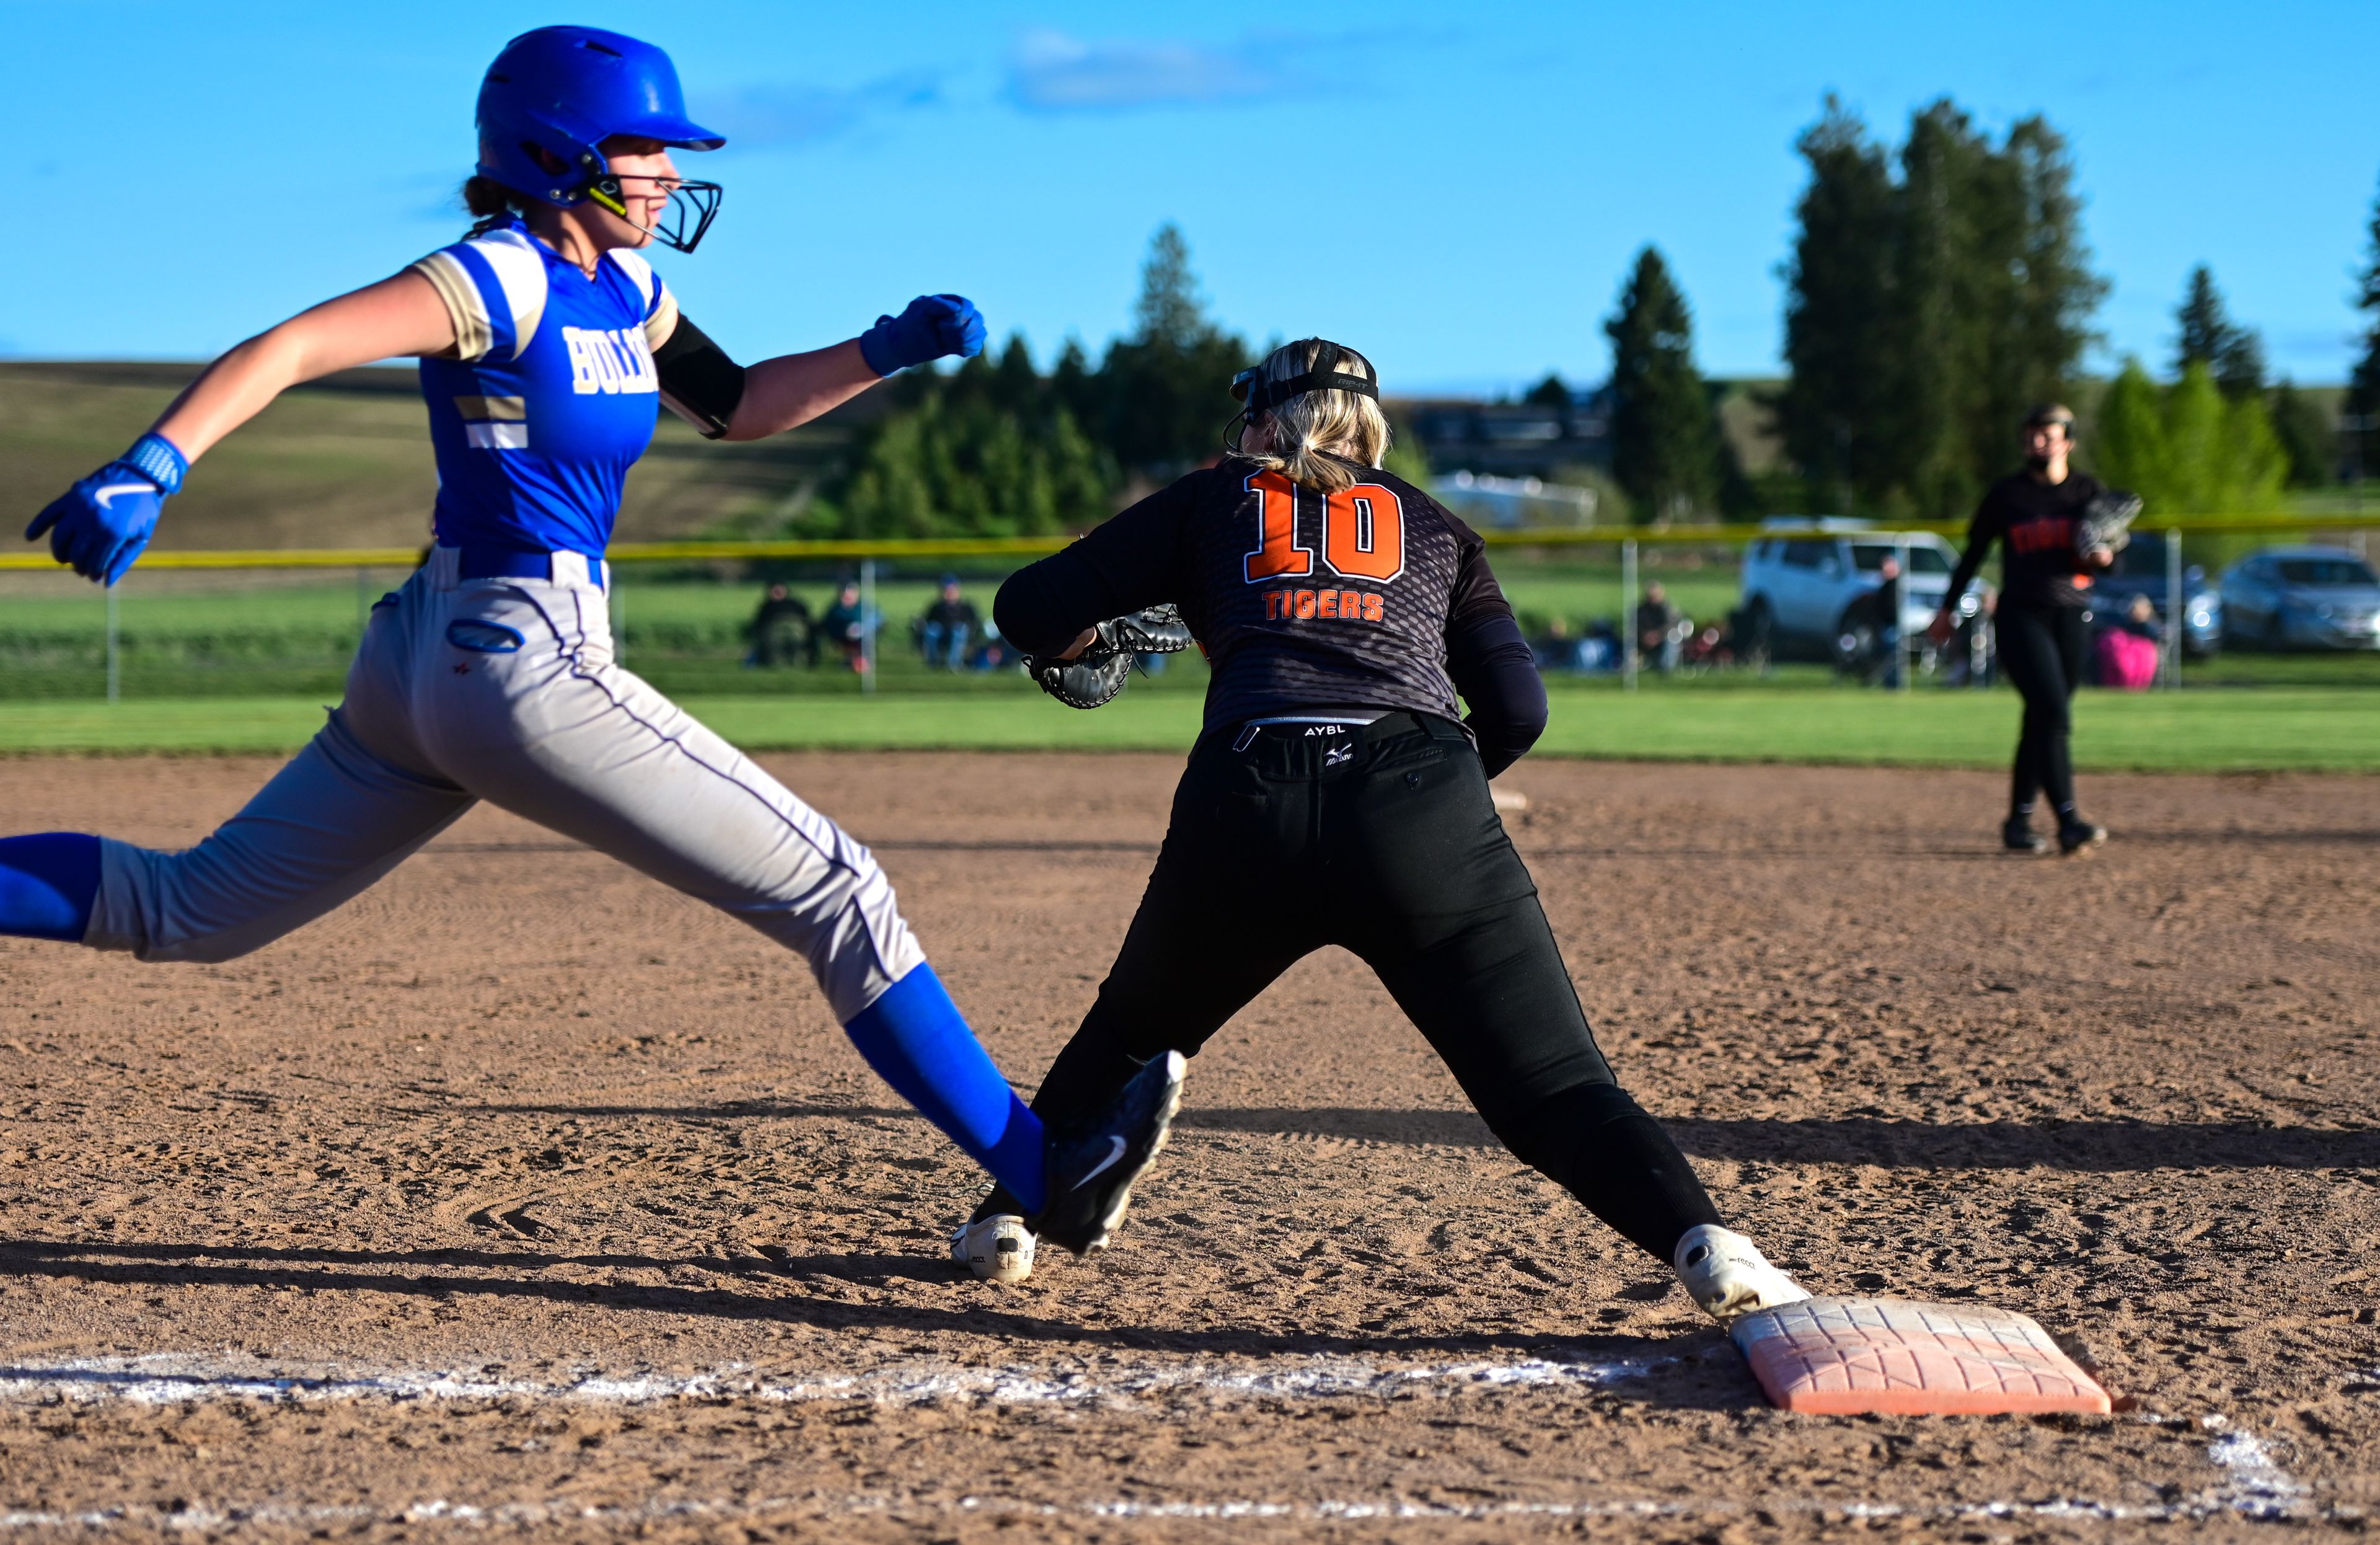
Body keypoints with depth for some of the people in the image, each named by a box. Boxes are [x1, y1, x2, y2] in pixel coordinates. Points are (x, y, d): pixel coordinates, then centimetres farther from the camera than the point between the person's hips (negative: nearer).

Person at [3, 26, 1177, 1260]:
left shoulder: (620, 284, 13)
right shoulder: (505, 279, -13)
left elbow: (736, 406, 25)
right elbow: (287, 348, -23)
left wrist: (886, 350, 10)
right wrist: (154, 465, -37)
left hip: (421, 663, 10)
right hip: (525, 664, -10)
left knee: (191, 910, 15)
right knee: (838, 894, -5)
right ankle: (1041, 1170, -1)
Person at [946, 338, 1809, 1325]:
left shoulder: (1214, 503, 25)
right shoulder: (1436, 528, 27)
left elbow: (1030, 611, 22)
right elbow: (1516, 710, 15)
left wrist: (1079, 644, 45)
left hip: (1245, 802, 0)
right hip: (1424, 813, 0)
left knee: (1127, 1034, 28)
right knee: (1554, 1087, -5)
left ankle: (1006, 1219, 33)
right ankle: (1706, 1245, -27)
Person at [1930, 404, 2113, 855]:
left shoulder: (2089, 491, 9)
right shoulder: (2006, 494, 4)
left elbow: (2111, 550, 9)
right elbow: (1974, 551, 12)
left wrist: (2103, 558, -15)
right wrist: (1948, 608, 14)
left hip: (2073, 618, 3)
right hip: (2021, 615, -3)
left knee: (2042, 720, 7)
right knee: (2053, 713, -17)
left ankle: (2019, 821, 17)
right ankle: (2068, 821, -24)